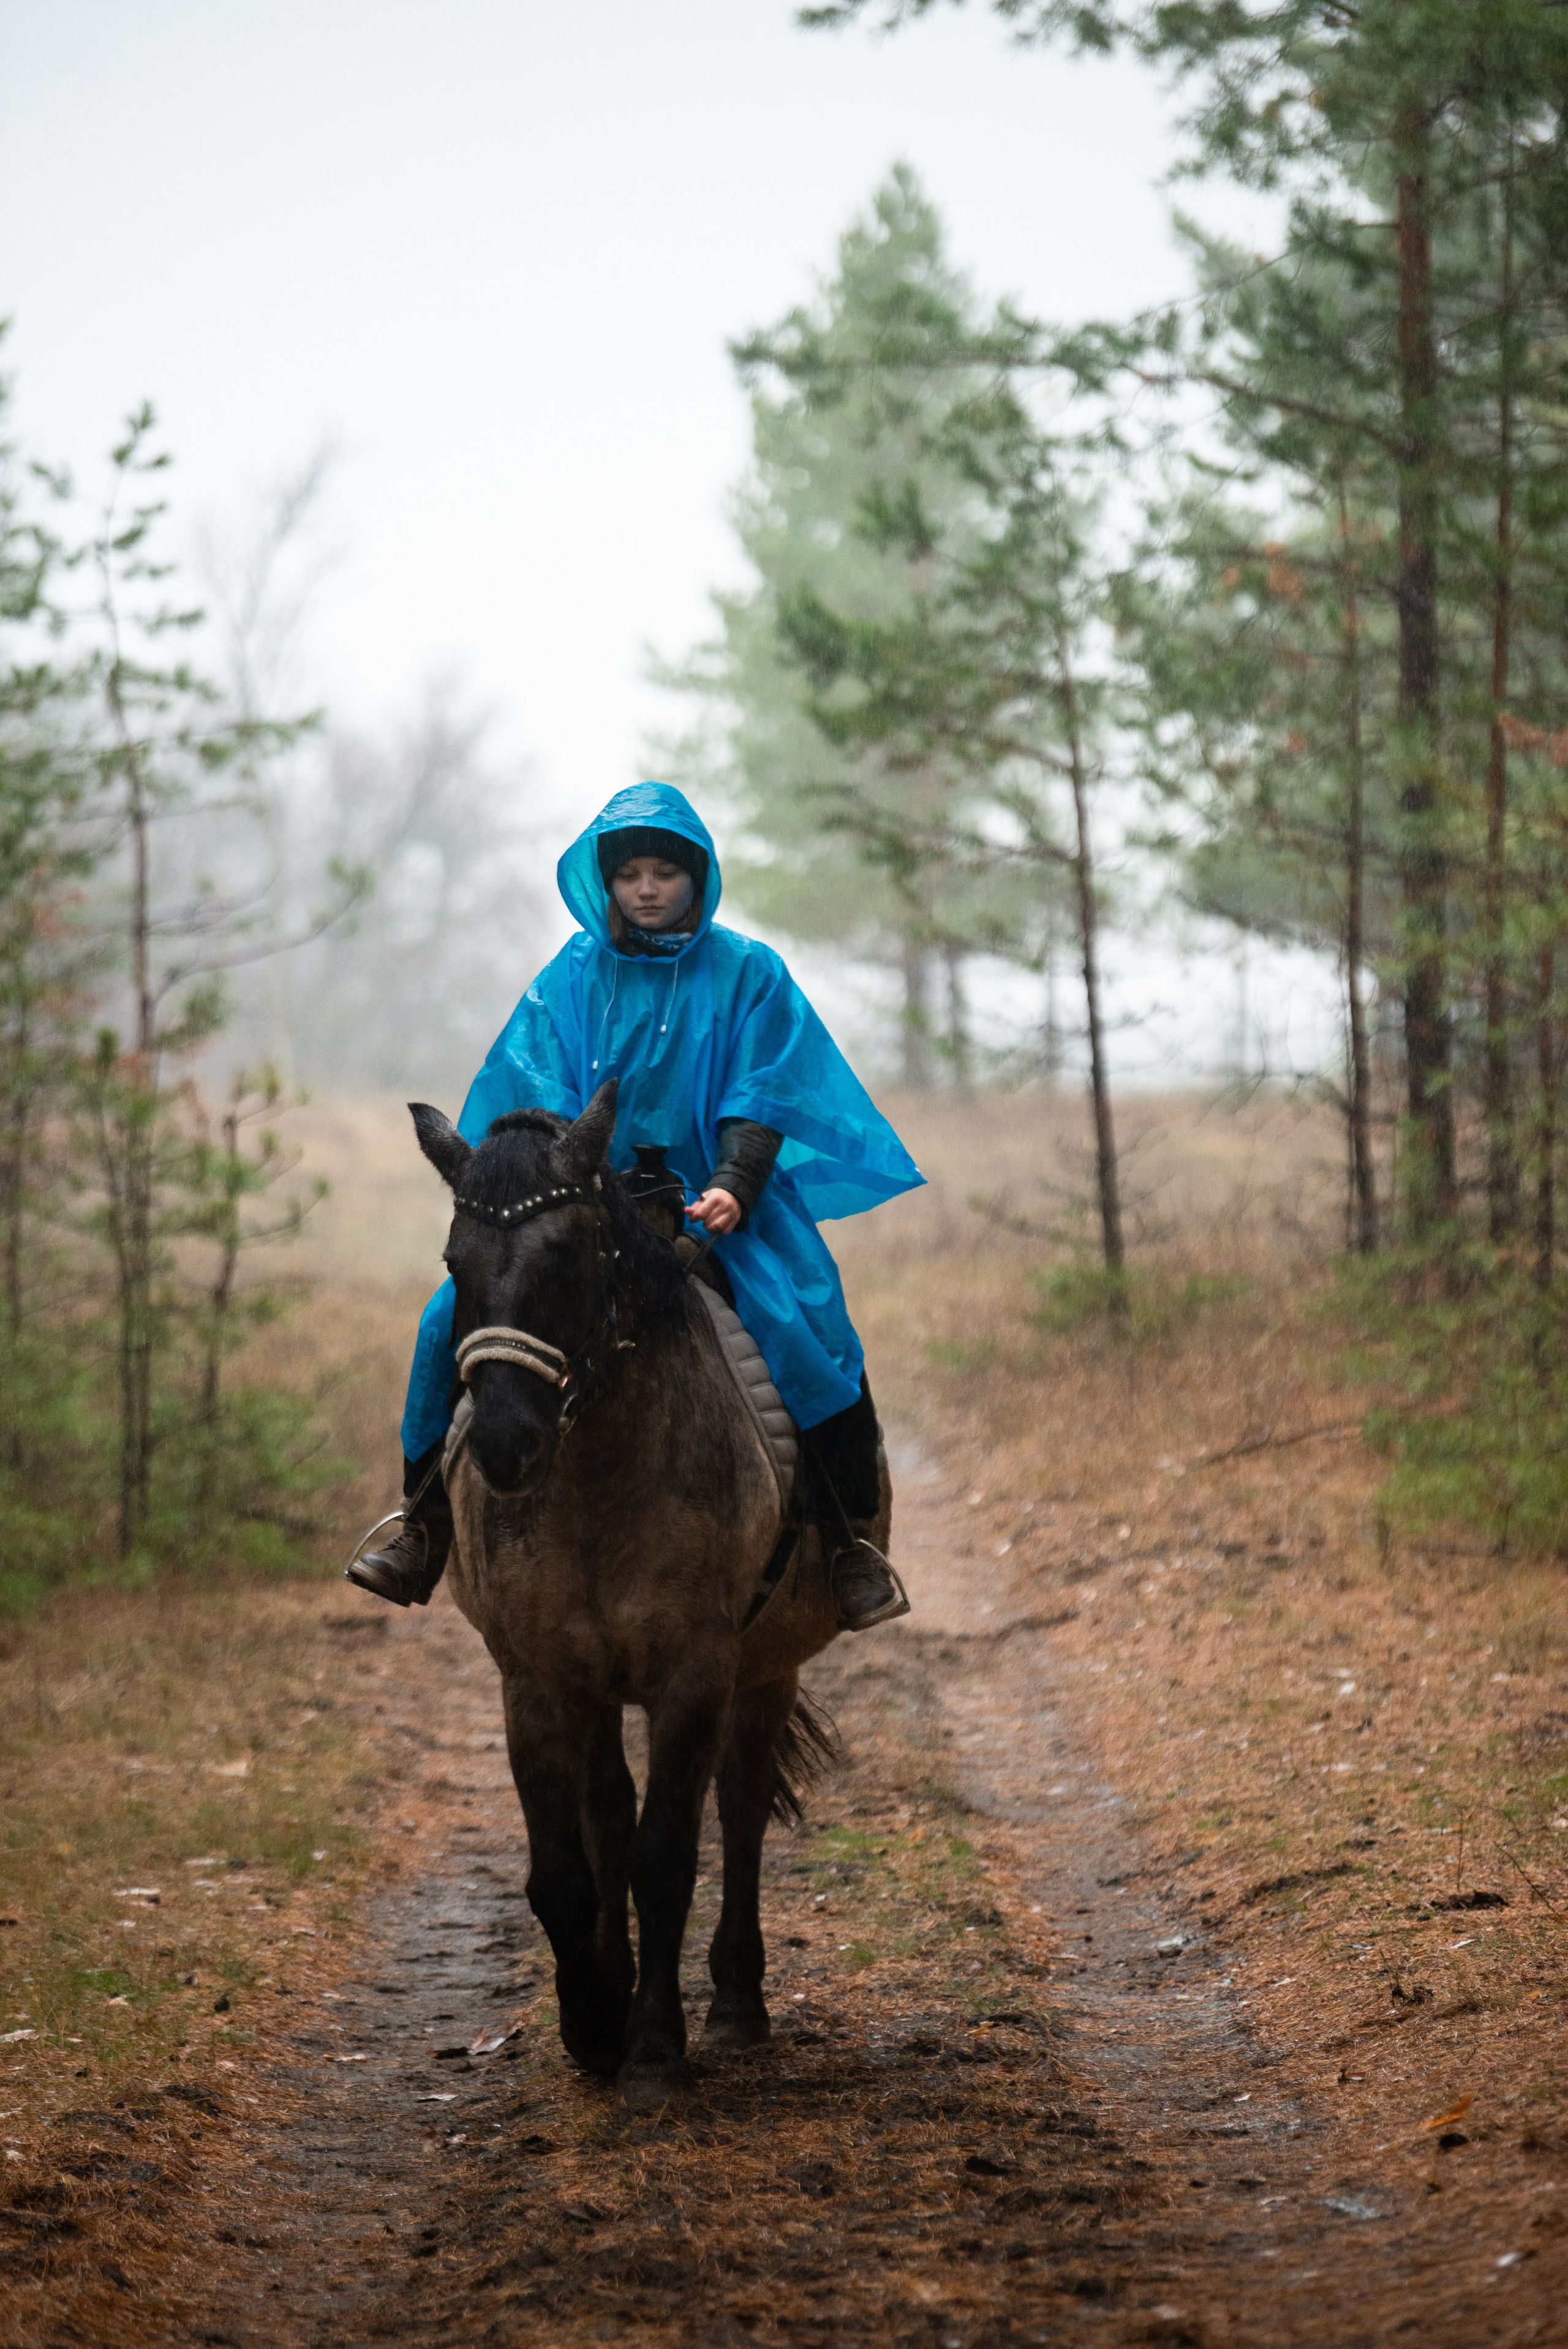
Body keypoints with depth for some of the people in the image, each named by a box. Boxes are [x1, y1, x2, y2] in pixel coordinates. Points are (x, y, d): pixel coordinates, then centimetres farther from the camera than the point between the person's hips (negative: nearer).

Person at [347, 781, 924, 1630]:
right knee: (456, 1318, -15)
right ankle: (424, 1531, -2)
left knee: (806, 1336, -27)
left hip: (719, 1206, -2)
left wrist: (732, 1190, -20)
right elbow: (540, 1099, 5)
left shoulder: (747, 974, 3)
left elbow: (760, 1104, -3)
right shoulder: (572, 978, 8)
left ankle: (854, 1545, -13)